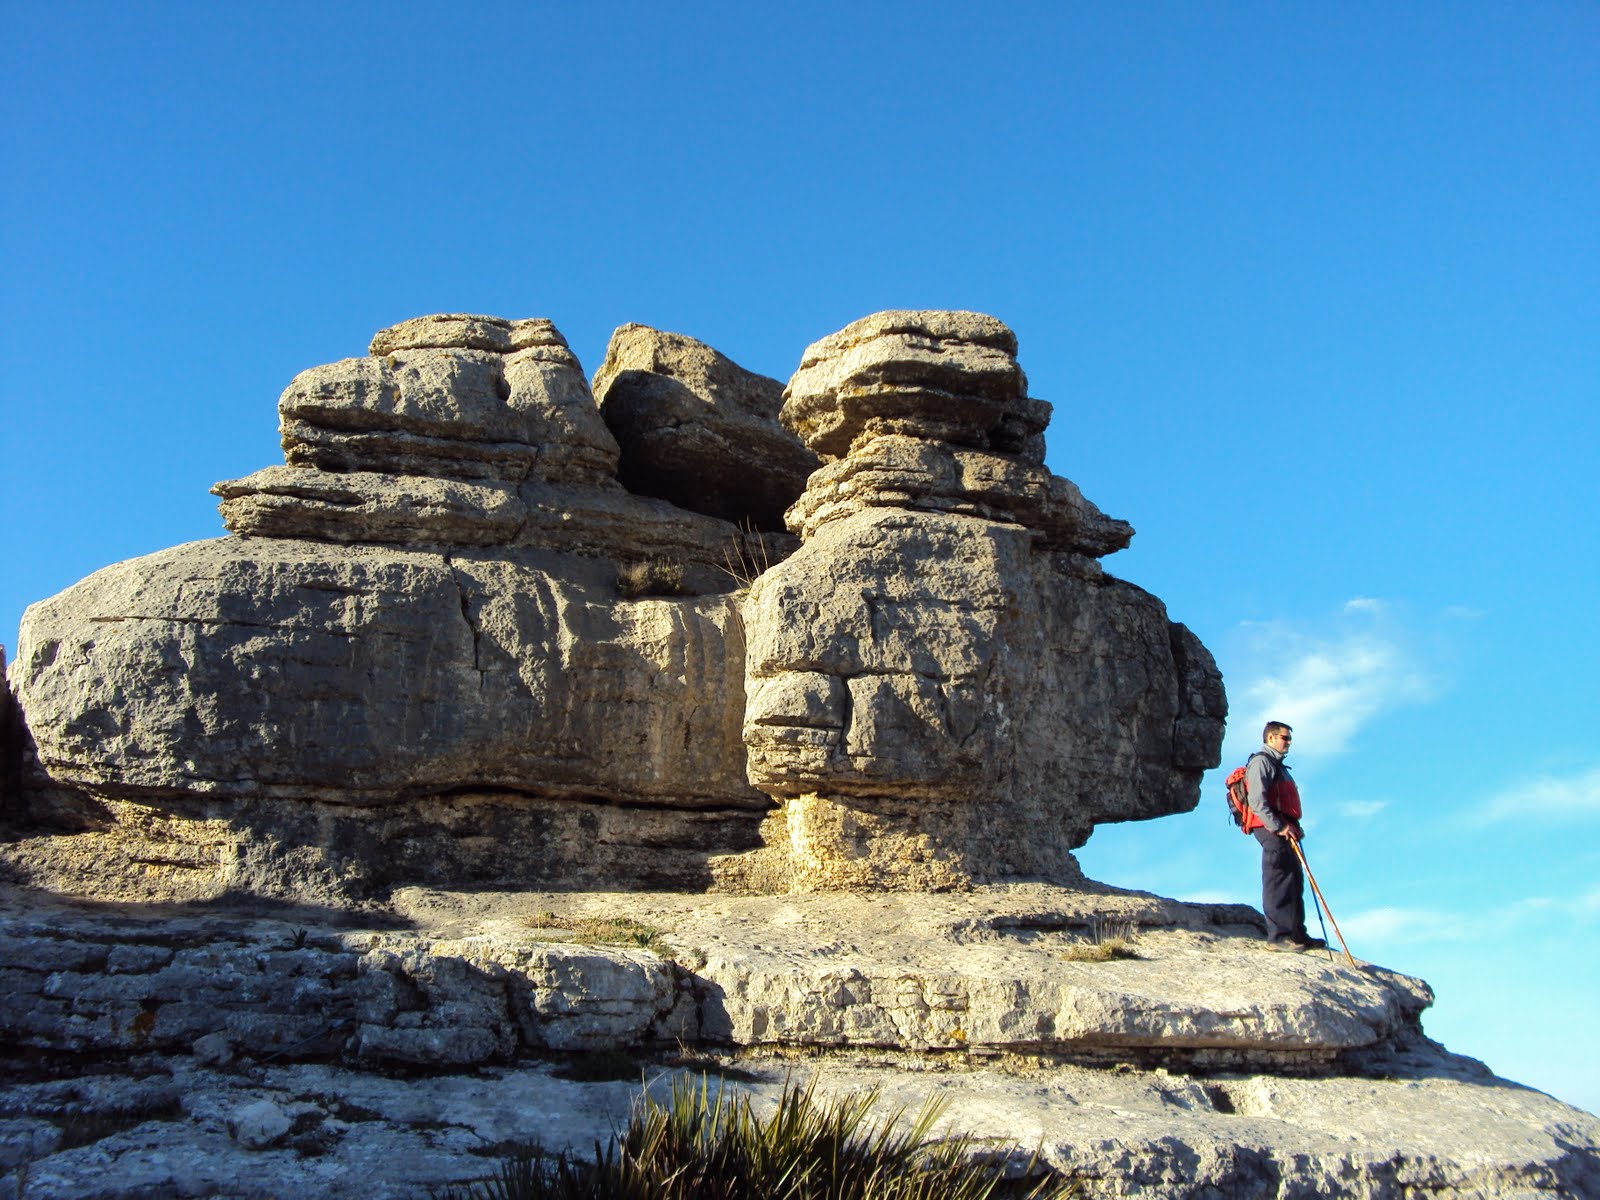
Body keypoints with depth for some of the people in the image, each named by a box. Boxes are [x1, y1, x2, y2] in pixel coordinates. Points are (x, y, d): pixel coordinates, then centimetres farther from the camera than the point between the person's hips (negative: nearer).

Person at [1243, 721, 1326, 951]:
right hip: (1270, 829, -10)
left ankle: (1298, 934, 13)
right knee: (1279, 882, -14)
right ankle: (1278, 935, -17)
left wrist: (1293, 827, 12)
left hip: (1284, 831, 10)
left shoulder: (1278, 766, 28)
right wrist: (1278, 827, -21)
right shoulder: (1261, 762, -5)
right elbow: (1256, 800, -17)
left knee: (1294, 882, 9)